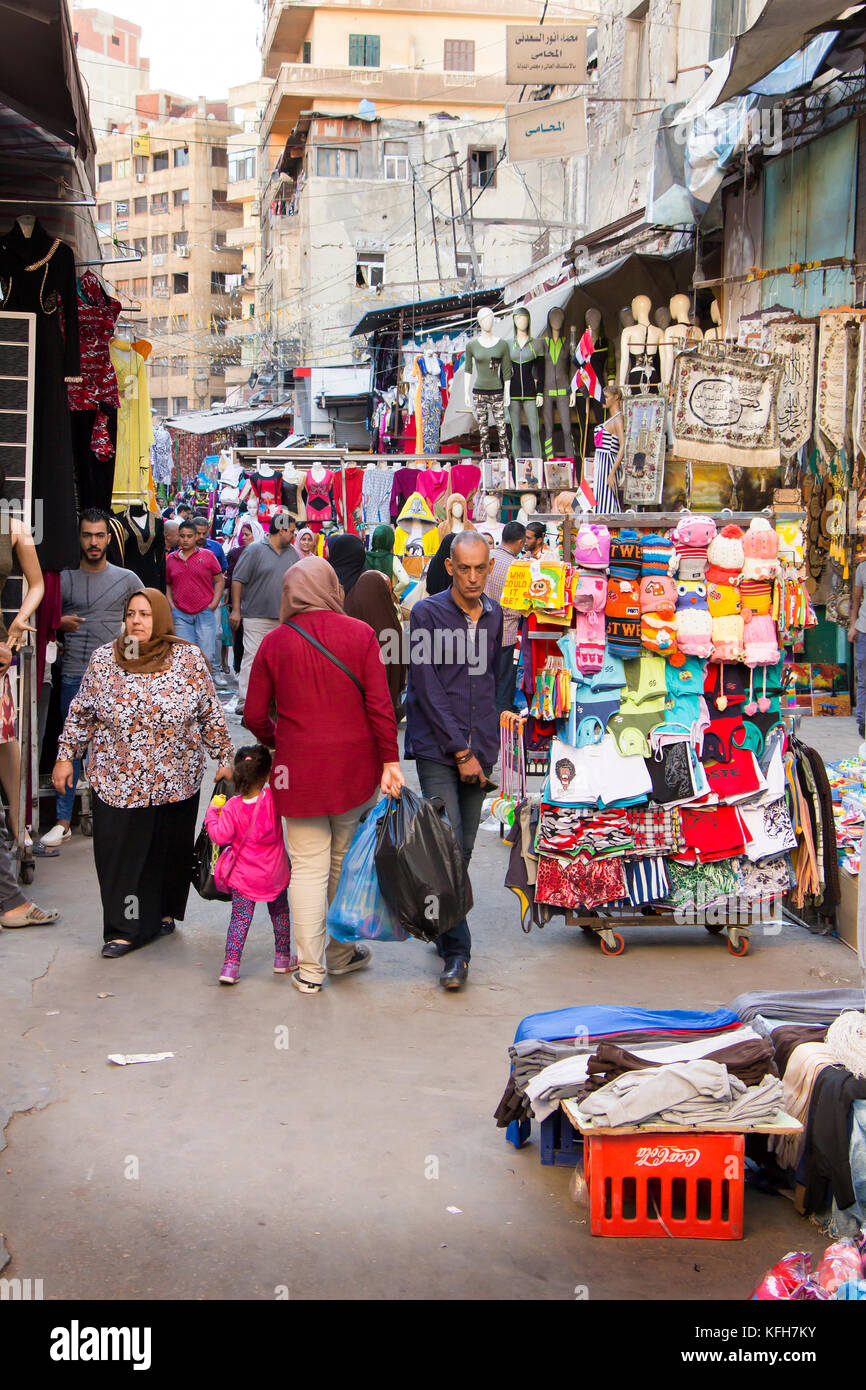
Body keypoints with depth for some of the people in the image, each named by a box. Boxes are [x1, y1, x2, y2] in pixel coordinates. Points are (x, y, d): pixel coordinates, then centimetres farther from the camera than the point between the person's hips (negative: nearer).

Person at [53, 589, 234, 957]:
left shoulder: (189, 659, -2)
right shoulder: (103, 660, 1)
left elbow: (210, 715, 4)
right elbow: (80, 714, 9)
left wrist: (224, 758, 4)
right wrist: (65, 757, 7)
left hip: (177, 784, 0)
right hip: (117, 784, 0)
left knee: (170, 850, 11)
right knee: (121, 854, 0)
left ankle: (164, 913, 31)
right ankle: (125, 929, 11)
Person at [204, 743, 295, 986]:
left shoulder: (232, 806, -14)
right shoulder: (274, 798, -14)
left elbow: (221, 836, -12)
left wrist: (212, 813, 1)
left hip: (244, 877, -1)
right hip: (274, 875, 1)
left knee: (240, 919, 5)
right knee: (280, 914, 20)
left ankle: (231, 965, -2)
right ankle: (283, 959, 31)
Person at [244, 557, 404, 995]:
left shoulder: (274, 642, -2)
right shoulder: (359, 634, -4)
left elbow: (254, 715, 1)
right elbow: (380, 704, -8)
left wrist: (276, 742, 21)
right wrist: (390, 761, -2)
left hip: (300, 768, 0)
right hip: (355, 766, 1)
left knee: (308, 866, 5)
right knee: (347, 861, 15)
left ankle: (309, 969, 8)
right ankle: (341, 953, 27)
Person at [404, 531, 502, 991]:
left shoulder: (494, 616, 11)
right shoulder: (428, 614, -5)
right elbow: (428, 690, -9)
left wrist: (485, 745, 14)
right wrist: (460, 751, -11)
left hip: (478, 748, 5)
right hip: (437, 747, -5)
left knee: (464, 848, 8)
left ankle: (442, 924, 25)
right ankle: (456, 949, -6)